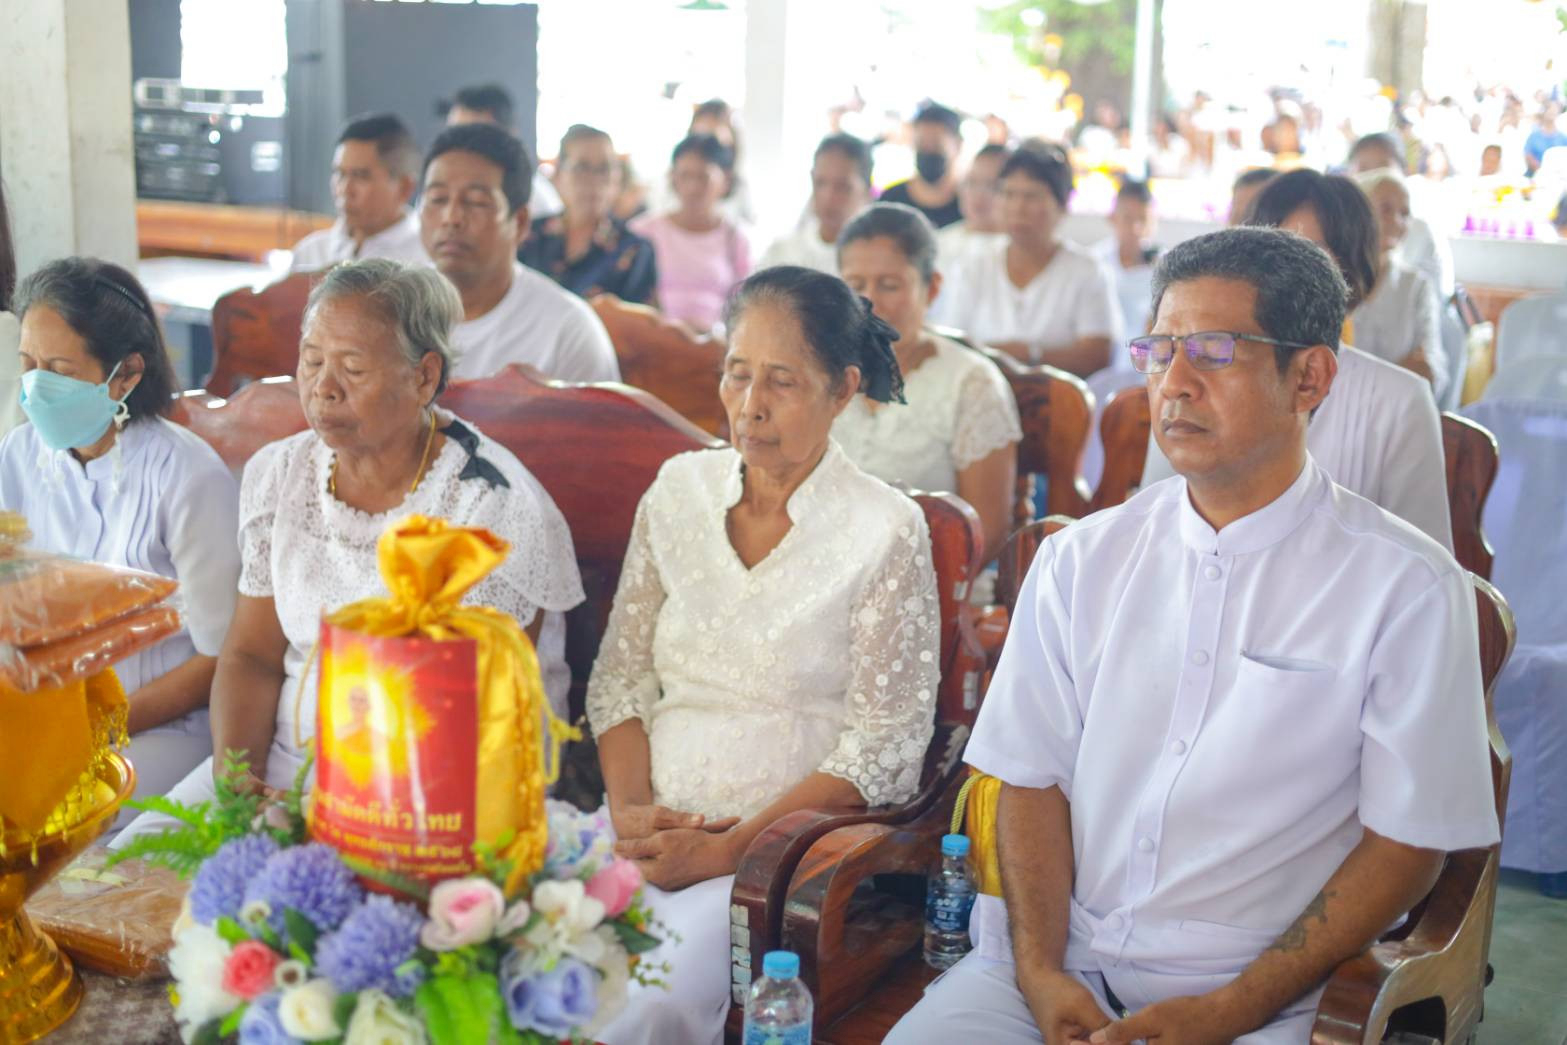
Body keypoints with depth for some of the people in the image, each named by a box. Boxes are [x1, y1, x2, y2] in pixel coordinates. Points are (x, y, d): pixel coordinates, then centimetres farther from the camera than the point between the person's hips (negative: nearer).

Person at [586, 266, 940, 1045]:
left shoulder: (885, 532, -5)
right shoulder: (679, 489, 9)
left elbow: (883, 747, -7)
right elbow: (620, 676, 11)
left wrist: (728, 849, -13)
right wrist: (629, 809, -6)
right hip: (655, 829, 4)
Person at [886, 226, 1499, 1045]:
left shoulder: (1408, 588, -3)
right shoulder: (1081, 560, 8)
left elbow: (1409, 841, -3)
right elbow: (1033, 778, 6)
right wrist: (1040, 972, -8)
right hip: (1060, 956, 3)